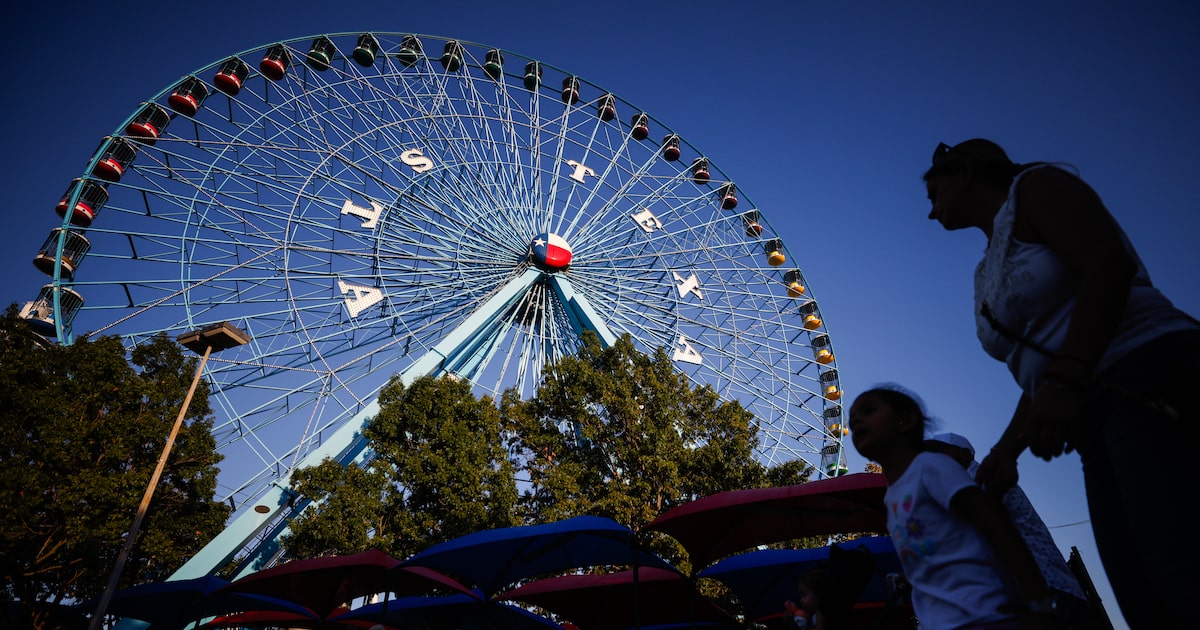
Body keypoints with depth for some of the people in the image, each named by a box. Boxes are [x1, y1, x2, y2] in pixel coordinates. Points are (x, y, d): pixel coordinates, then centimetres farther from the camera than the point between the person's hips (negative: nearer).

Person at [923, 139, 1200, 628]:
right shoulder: (988, 274, 25)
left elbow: (1110, 261, -14)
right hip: (1096, 421, 9)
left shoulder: (1033, 187, 5)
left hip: (1153, 375, -8)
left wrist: (1065, 381, -25)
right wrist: (1006, 449, 10)